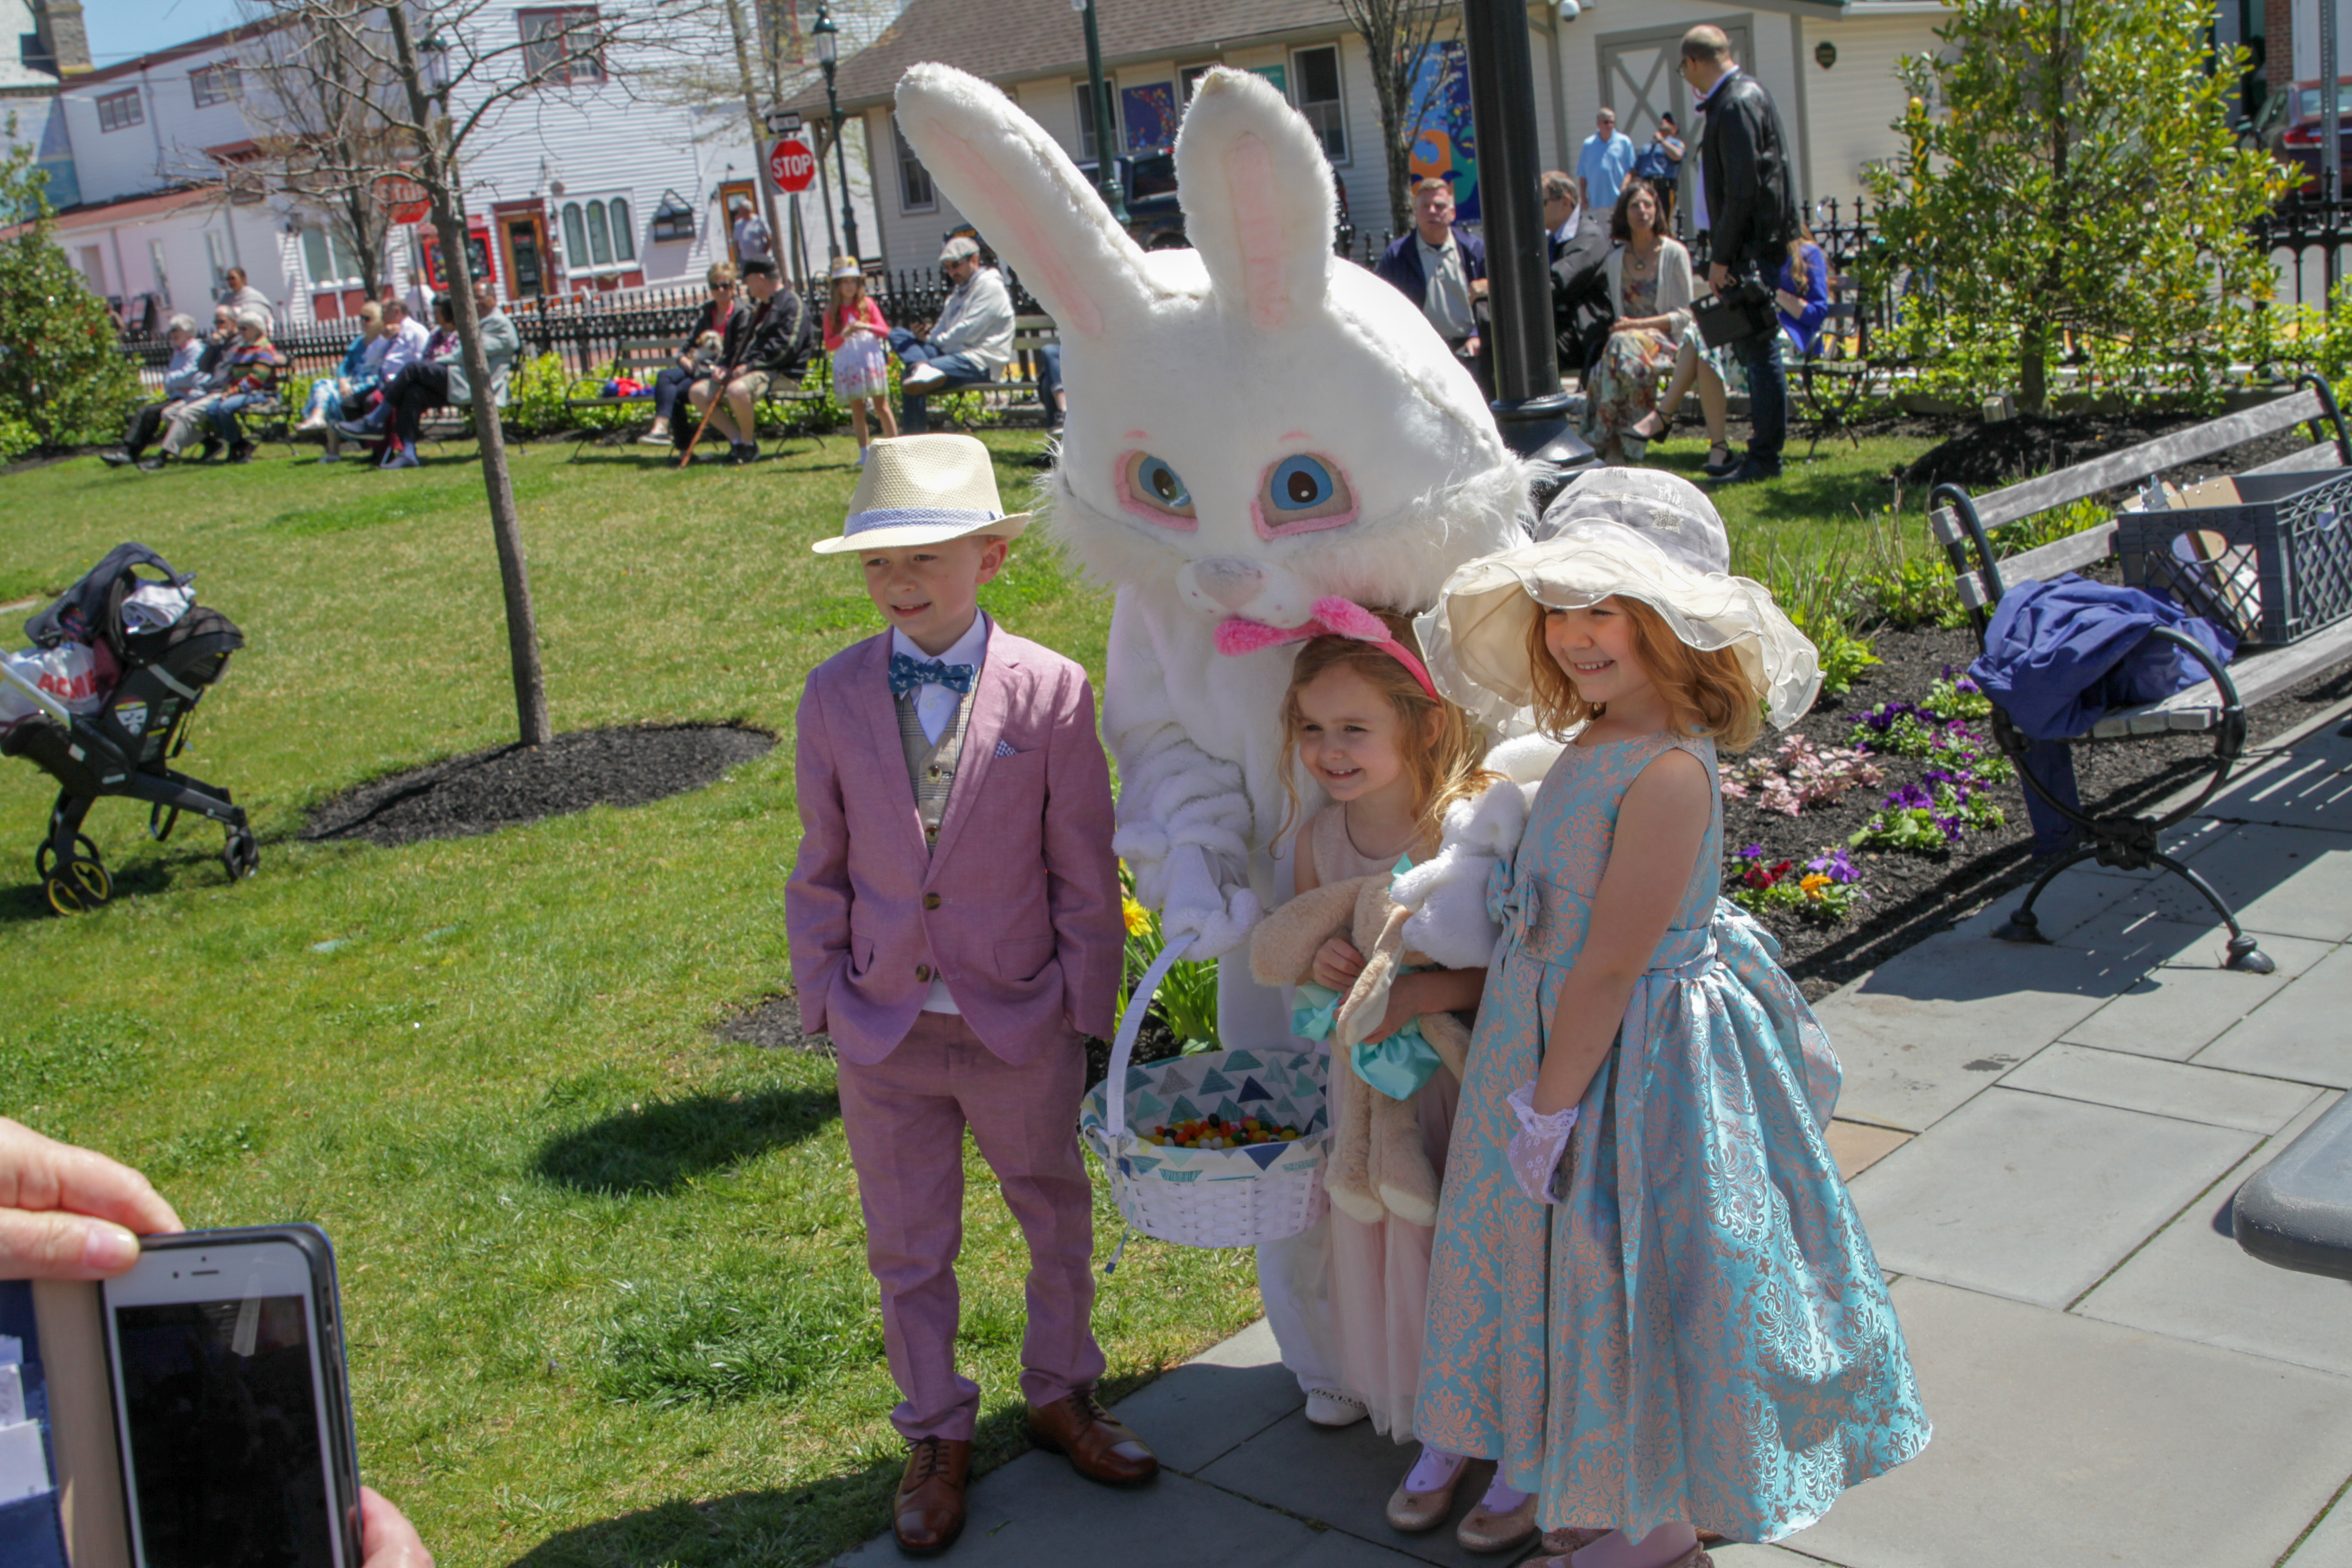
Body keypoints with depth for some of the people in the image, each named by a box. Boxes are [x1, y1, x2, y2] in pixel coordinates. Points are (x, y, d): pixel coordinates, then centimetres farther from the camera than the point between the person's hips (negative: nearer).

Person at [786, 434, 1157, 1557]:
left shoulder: (1052, 692, -11)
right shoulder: (834, 696, -4)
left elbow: (1083, 873, -5)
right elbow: (822, 873, 4)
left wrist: (1086, 1016, -3)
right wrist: (825, 1001, 2)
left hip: (1021, 1028, -1)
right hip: (885, 1032, 1)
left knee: (1061, 1224, 18)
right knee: (909, 1251, 15)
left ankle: (1060, 1394, 43)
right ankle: (935, 1437, 36)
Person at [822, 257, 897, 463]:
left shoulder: (867, 305, 4)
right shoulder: (832, 311, 4)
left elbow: (885, 331, 2)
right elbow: (829, 344, 2)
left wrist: (868, 327, -17)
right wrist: (844, 335, -17)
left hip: (871, 360, -1)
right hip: (847, 366, 1)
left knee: (882, 406, -1)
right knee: (857, 409, 4)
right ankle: (864, 453, 8)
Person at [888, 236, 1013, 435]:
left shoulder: (990, 286, -3)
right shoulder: (960, 291, 27)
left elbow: (969, 331, -14)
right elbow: (942, 330, 20)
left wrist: (933, 339, -3)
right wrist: (925, 334, -3)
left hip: (979, 363, -10)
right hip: (952, 354, 10)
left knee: (909, 381, -26)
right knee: (898, 334, -3)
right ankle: (923, 369, -34)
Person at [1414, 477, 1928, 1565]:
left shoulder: (1667, 771, -26)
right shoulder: (1596, 744, 3)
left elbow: (1612, 965, -25)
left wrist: (1549, 1107, -19)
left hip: (1634, 1059, -9)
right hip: (1564, 1032, 9)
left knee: (1629, 1279, 7)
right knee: (1585, 1272, 22)